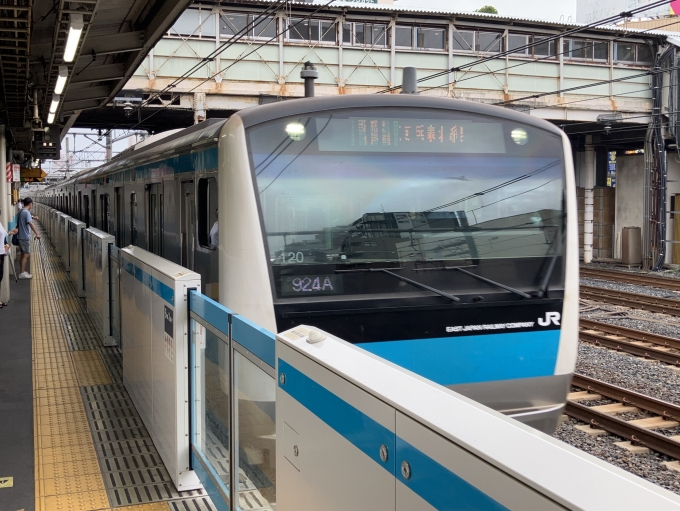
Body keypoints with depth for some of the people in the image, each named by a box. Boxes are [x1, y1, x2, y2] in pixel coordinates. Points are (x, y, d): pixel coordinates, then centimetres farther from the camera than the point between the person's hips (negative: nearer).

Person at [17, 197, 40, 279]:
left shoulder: (21, 211, 12)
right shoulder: (27, 212, -18)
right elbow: (30, 224, -30)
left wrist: (33, 218, 46)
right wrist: (37, 233, -36)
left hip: (21, 236, 10)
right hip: (25, 237, -10)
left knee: (23, 254, 15)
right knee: (26, 255, -7)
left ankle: (23, 271, 20)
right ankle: (22, 273, -8)